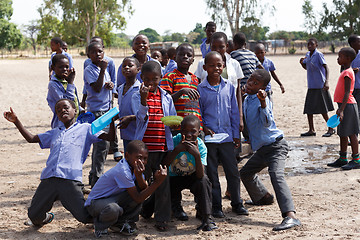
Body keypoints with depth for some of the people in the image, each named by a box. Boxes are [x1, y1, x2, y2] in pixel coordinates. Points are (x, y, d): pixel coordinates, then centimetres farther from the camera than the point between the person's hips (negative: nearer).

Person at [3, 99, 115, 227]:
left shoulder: (85, 128, 15)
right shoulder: (55, 133, 28)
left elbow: (109, 137, 8)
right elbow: (31, 138, 32)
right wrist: (16, 121, 26)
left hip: (70, 179, -4)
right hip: (48, 179, 4)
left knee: (85, 217, -10)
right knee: (34, 216, 3)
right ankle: (47, 217, 38)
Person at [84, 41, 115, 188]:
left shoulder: (104, 68, 15)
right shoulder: (89, 70, -9)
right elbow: (97, 88, -19)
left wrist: (110, 84, 2)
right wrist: (102, 70, -21)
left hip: (106, 109, 8)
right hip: (97, 111, -8)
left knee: (99, 145, 14)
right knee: (102, 145, -12)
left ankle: (94, 176, 24)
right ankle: (97, 179, -4)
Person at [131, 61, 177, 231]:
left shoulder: (166, 97, 9)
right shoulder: (137, 97, 1)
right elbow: (141, 116, -15)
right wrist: (144, 99, -28)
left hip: (163, 146, 1)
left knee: (162, 182, 2)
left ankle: (161, 218, 9)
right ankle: (145, 210, 30)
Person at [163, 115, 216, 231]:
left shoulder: (201, 147, -23)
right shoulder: (175, 141, -23)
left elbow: (200, 175, -32)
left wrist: (197, 155, -48)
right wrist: (177, 150, -46)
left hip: (192, 177, 0)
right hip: (174, 178, 1)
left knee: (203, 181, -32)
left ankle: (205, 218, -20)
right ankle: (175, 202, 22)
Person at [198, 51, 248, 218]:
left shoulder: (229, 87, 5)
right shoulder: (200, 89, -2)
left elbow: (234, 112, 9)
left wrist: (236, 135, 7)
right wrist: (204, 128, -13)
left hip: (226, 136, 2)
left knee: (233, 172, 6)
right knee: (211, 174, 6)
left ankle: (237, 203, 21)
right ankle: (216, 206, 17)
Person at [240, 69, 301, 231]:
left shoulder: (263, 99, -18)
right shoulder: (247, 100, 9)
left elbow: (267, 122, -34)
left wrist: (263, 102, -45)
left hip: (276, 146, -10)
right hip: (261, 149, 10)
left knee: (276, 175, -29)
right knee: (246, 173, 22)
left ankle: (290, 216, -40)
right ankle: (263, 197, 48)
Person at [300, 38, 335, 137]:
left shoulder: (319, 55, -12)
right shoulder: (308, 54, 10)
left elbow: (326, 68, -17)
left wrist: (326, 82, -29)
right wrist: (301, 62, -1)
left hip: (319, 86, -8)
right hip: (311, 86, 8)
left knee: (322, 109, -4)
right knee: (308, 108, 7)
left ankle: (331, 128, 9)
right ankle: (311, 130, 15)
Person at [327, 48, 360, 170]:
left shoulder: (348, 73, -15)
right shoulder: (345, 72, 15)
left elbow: (347, 93, -22)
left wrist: (341, 110, -27)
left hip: (348, 106, -10)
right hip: (345, 105, 10)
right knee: (342, 133, 13)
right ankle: (343, 159, 21)